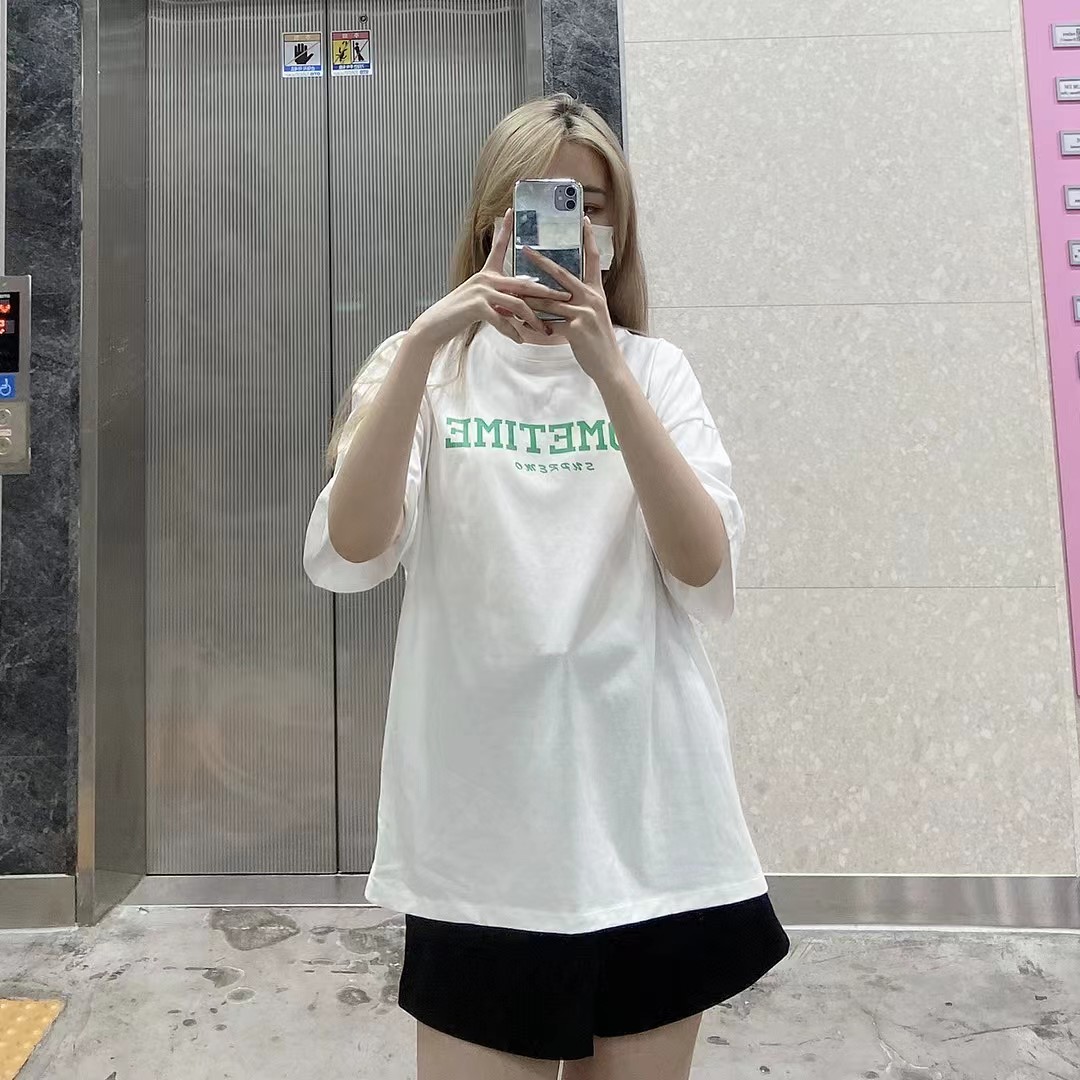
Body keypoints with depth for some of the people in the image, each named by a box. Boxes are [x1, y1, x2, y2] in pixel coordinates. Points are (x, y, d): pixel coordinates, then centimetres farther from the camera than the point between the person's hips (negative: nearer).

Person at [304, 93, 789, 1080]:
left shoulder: (655, 369, 5)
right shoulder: (432, 368, 4)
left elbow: (708, 575, -10)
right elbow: (347, 557, -13)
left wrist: (607, 372, -18)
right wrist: (421, 344, -21)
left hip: (648, 818, 2)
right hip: (480, 828, -1)